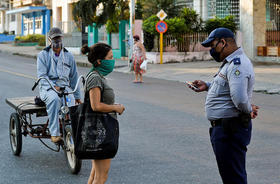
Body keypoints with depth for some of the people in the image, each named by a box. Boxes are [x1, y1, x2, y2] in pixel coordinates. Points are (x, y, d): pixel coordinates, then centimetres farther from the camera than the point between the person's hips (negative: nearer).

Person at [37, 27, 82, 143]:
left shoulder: (68, 56, 19)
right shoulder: (43, 55, 9)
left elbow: (74, 78, 23)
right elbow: (41, 75, -3)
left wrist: (77, 96, 19)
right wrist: (53, 86, -20)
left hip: (65, 86, 3)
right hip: (47, 87, -3)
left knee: (70, 102, -32)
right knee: (54, 99, -39)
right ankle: (54, 133, -40)